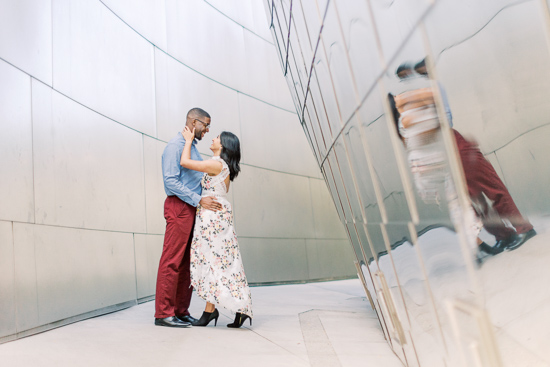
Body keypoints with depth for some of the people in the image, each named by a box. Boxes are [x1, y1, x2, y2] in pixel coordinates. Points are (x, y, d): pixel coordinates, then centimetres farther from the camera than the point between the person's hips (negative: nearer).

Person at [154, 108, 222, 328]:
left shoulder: (193, 147, 21)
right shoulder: (175, 146, -7)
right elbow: (170, 180, -16)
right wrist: (199, 200, -19)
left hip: (193, 208, 9)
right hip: (179, 207, -9)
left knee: (187, 262, 8)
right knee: (172, 260, -8)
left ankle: (181, 311, 13)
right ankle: (164, 313, -4)